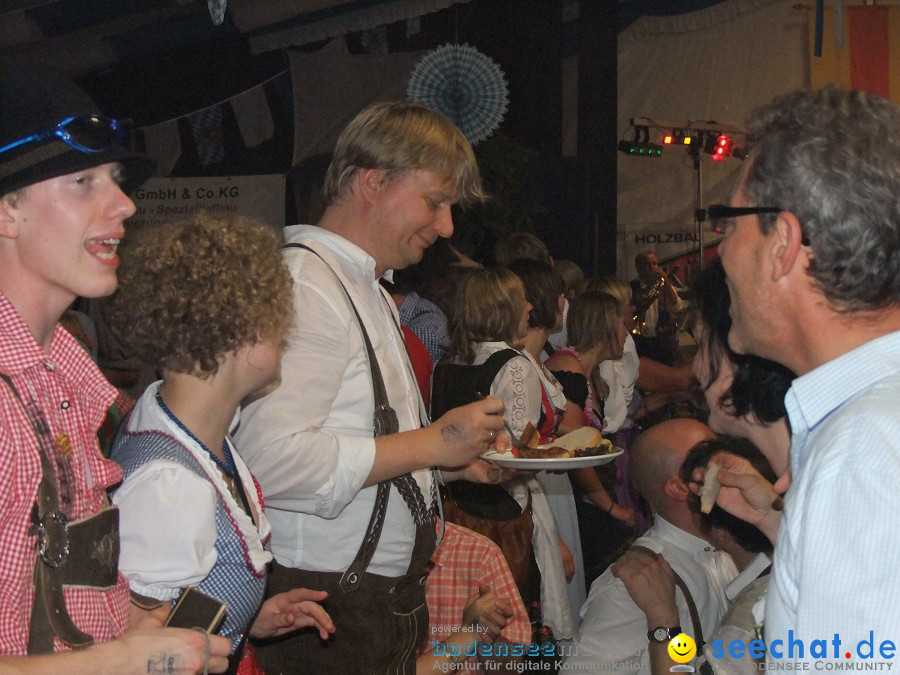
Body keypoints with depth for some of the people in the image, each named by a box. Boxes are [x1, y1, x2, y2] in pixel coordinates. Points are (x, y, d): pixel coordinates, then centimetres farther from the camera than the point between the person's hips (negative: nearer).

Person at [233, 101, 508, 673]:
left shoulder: (373, 293, 16)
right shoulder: (304, 285, -18)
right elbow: (270, 461, -29)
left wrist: (458, 461, 6)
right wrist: (430, 444, -21)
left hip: (389, 599, 10)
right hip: (324, 614, -10)